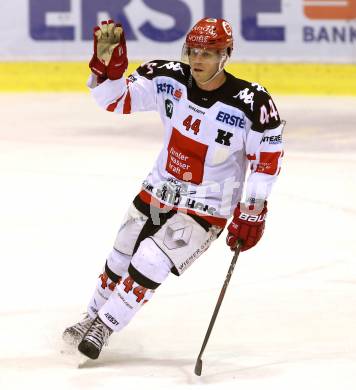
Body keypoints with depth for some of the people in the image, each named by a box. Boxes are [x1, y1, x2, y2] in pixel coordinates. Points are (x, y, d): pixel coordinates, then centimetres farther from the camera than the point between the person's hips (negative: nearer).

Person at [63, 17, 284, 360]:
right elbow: (114, 99, -12)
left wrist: (251, 214, -12)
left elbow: (267, 158, -13)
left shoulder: (251, 103, -22)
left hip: (205, 209, -4)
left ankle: (103, 328, 5)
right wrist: (107, 64, -33)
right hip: (158, 192, 4)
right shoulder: (168, 79, -13)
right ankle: (93, 316, 42)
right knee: (120, 261, 17)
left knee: (148, 266, -14)